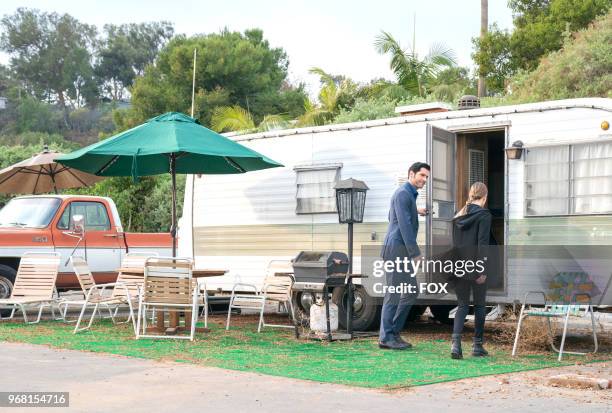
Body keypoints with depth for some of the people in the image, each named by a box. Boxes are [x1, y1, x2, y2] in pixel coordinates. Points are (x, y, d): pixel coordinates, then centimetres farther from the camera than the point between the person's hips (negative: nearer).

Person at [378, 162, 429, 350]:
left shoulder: (409, 195, 20)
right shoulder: (403, 194, -12)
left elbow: (392, 216, 34)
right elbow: (404, 225, -20)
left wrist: (415, 211, 34)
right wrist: (416, 253, -21)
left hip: (402, 251, 10)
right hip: (396, 249, -10)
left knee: (411, 291, 9)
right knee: (394, 293, -7)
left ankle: (394, 332, 12)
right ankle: (386, 337, -3)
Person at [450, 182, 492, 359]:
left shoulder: (459, 215, 10)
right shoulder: (484, 215, -8)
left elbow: (454, 242, 12)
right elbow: (482, 243, -15)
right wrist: (482, 269, -16)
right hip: (475, 268, -5)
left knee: (462, 305, 8)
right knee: (479, 306, 10)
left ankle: (455, 342, -10)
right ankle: (477, 345, 15)